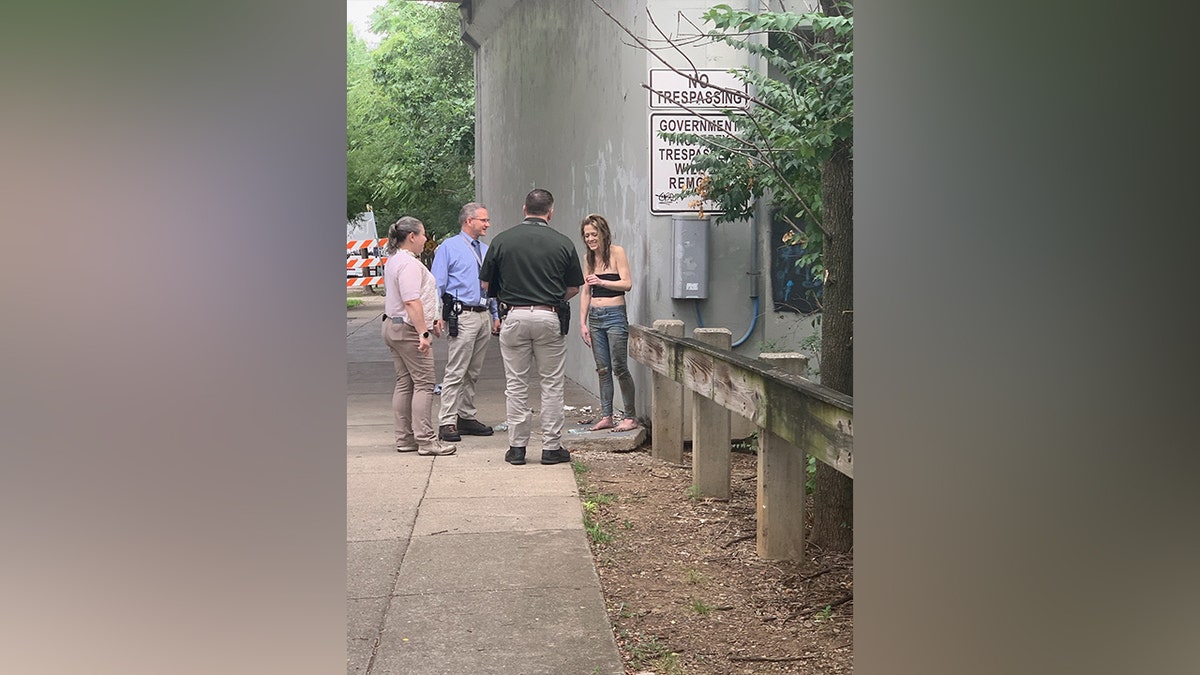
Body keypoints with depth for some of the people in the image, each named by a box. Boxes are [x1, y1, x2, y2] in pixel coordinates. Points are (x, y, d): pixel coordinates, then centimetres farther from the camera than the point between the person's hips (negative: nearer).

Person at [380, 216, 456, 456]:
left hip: (392, 326, 11)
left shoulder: (392, 261, 17)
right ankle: (425, 440, -8)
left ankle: (404, 439, 13)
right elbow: (412, 302, -24)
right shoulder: (409, 264, -17)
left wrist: (431, 320, 30)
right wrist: (423, 333, -25)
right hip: (408, 330, -11)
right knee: (423, 384, -7)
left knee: (404, 383, 11)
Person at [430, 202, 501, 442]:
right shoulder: (449, 248, -2)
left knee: (474, 372, 12)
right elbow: (437, 285, -6)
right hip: (462, 316, -7)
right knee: (455, 372, -9)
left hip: (484, 316, 7)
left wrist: (496, 315, 18)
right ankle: (447, 422, -8)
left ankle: (466, 417, 21)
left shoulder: (485, 250, 18)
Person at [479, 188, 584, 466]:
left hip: (513, 317, 1)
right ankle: (551, 447, 9)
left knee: (516, 384, 8)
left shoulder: (502, 240, 0)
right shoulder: (562, 243, -2)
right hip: (549, 318, -1)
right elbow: (574, 288, 6)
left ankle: (517, 446, 10)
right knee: (552, 384, 7)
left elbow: (486, 284, 6)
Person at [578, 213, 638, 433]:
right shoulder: (588, 258, 12)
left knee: (620, 368, -7)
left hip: (615, 315, -6)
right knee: (603, 370, 7)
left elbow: (627, 283, -11)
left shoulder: (616, 252, -5)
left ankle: (630, 417, 0)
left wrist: (602, 282, -23)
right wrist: (583, 322, 8)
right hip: (595, 317, 6)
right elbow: (585, 291, 13)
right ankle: (606, 417, 11)